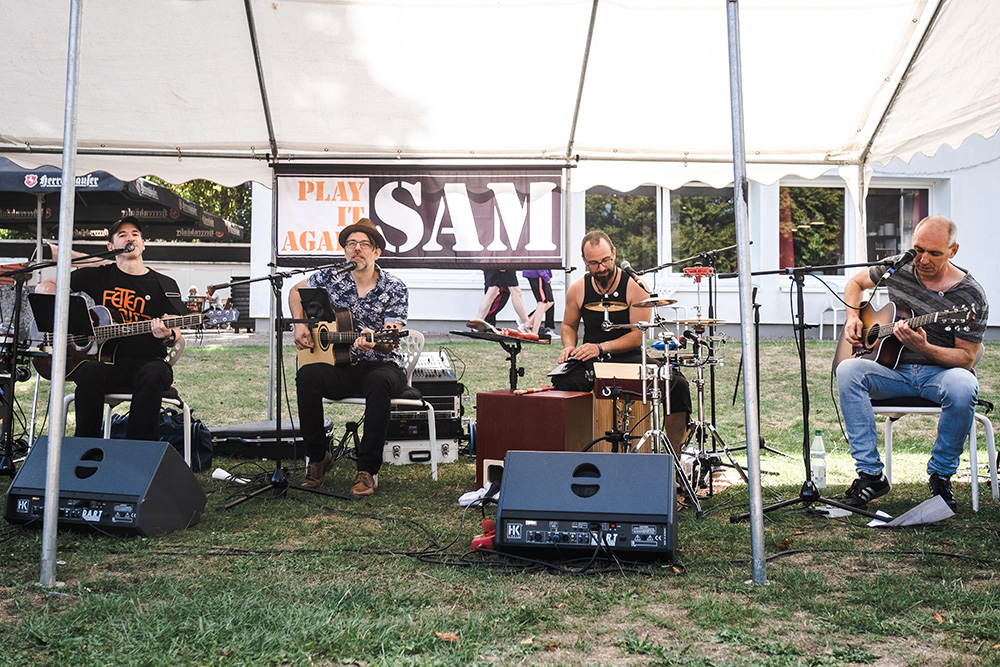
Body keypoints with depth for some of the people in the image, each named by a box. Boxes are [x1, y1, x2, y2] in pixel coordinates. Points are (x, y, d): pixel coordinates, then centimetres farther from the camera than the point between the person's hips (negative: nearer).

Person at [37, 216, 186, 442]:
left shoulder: (165, 285, 12)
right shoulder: (98, 276, 14)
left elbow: (176, 334, 5)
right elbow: (45, 287, 17)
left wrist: (167, 336, -21)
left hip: (148, 361, 0)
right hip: (105, 361, 1)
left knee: (152, 375, -36)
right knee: (89, 372, -34)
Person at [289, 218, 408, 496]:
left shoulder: (394, 289, -6)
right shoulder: (331, 278, 3)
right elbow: (295, 291, 21)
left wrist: (373, 342, -37)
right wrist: (300, 325, 4)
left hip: (381, 365, -2)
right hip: (341, 367, 2)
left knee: (380, 382, -38)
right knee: (307, 376, -29)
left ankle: (366, 470, -29)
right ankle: (318, 458, -11)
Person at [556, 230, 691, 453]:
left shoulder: (635, 287, -6)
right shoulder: (577, 290, 3)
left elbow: (639, 336, -9)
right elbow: (568, 325, 21)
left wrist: (601, 348, -20)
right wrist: (569, 347, -2)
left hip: (630, 359, -1)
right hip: (590, 363, 1)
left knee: (676, 384, -25)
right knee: (559, 380, -32)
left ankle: (674, 454, -11)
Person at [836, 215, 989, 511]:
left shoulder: (970, 296, -9)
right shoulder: (897, 268, 2)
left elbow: (967, 358, -10)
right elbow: (855, 282, 21)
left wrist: (923, 347, -27)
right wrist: (853, 318, 3)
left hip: (941, 371, -3)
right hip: (895, 369, 3)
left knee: (963, 387, -39)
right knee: (847, 370, -28)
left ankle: (940, 475, -14)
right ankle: (870, 474, -24)